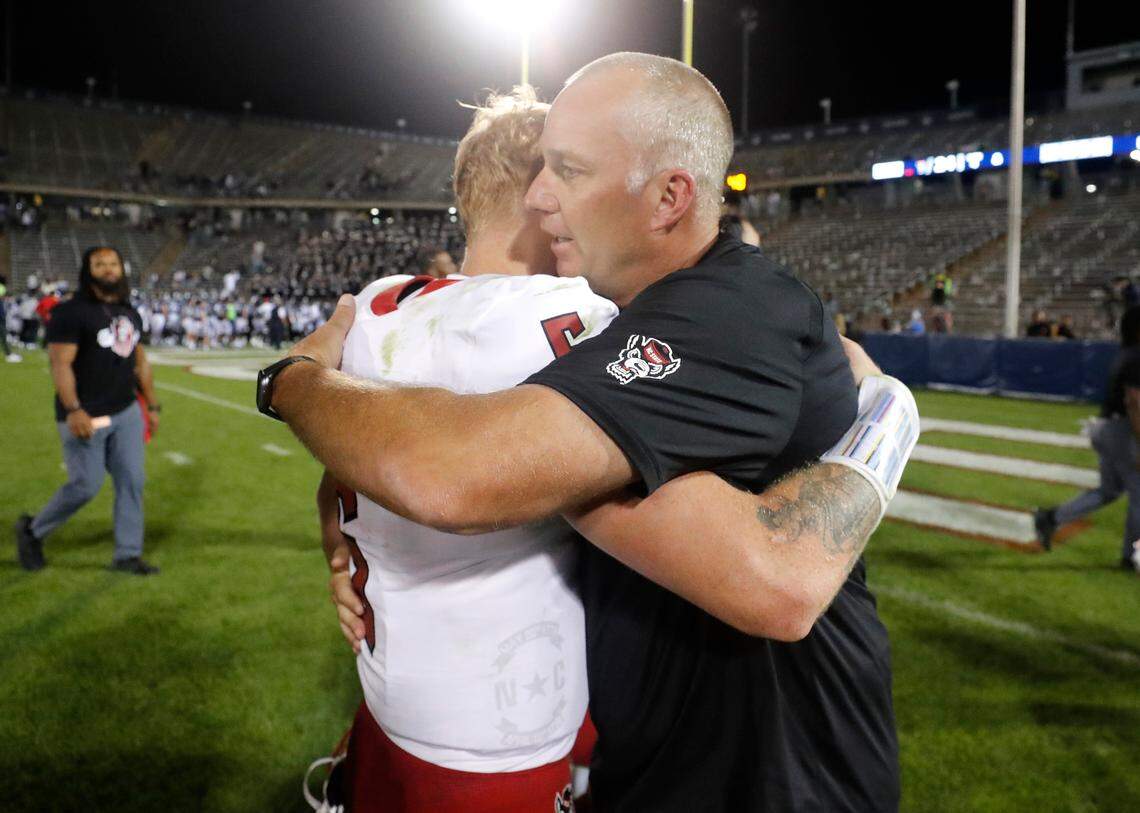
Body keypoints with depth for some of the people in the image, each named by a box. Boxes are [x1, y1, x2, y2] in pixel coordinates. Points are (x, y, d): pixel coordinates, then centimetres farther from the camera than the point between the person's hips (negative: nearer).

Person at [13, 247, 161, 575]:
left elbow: (139, 362, 19)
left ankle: (127, 555, 14)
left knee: (132, 482, 5)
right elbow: (60, 364, -17)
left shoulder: (130, 313, 12)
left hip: (126, 412, 7)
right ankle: (33, 530, 24)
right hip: (85, 417, -7)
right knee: (86, 486, -2)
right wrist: (73, 410, -26)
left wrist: (152, 405, 17)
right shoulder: (71, 313, -11)